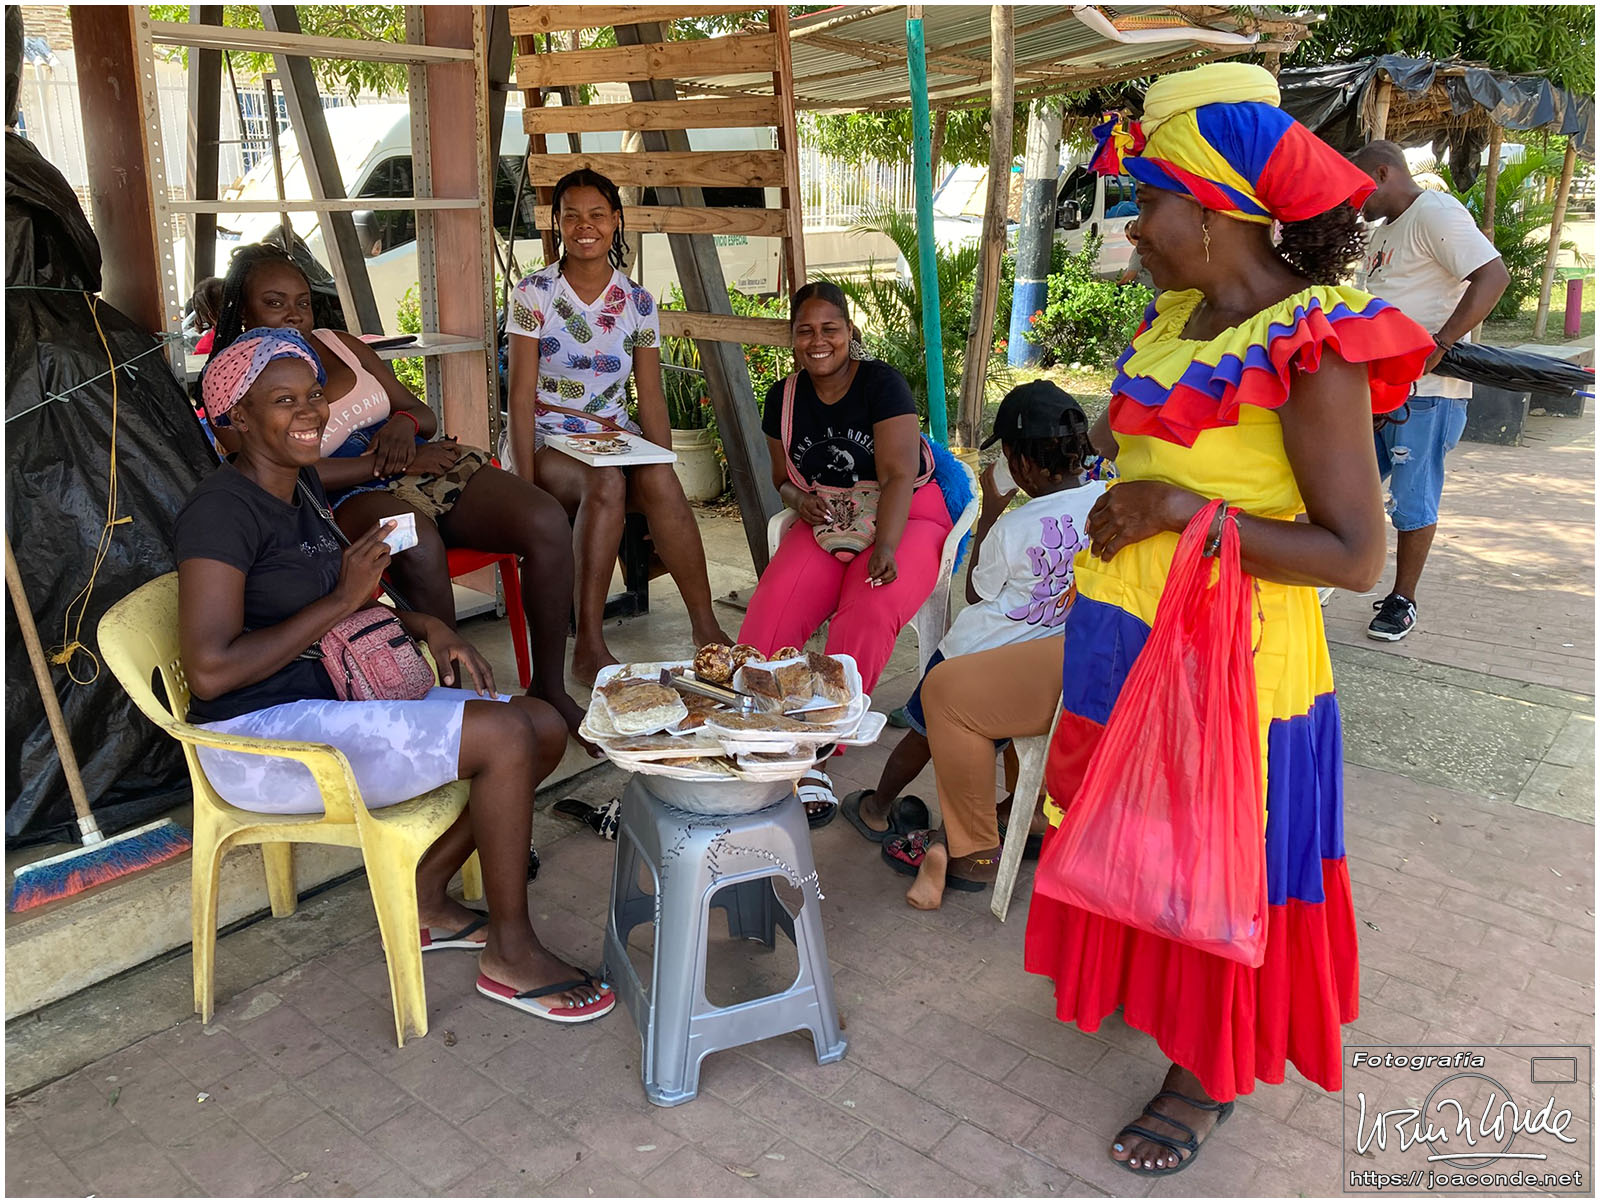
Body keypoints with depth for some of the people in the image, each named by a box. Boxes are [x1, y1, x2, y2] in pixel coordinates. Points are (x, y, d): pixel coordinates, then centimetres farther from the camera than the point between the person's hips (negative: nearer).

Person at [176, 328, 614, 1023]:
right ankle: (510, 954, -6)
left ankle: (424, 895, 11)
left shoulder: (301, 485, 11)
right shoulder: (221, 510, -16)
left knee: (546, 726, -2)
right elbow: (210, 672, -23)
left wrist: (425, 627, 2)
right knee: (505, 735, -23)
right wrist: (343, 599, -19)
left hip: (334, 698, 9)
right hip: (260, 737, -9)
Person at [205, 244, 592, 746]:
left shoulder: (341, 344, 21)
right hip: (352, 498, -5)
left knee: (547, 522, -22)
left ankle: (550, 689, -10)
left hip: (430, 467, 6)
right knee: (419, 543, -42)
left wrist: (404, 424, -3)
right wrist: (393, 463, -15)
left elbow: (424, 415, 23)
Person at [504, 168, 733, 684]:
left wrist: (667, 475, -7)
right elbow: (521, 394, -7)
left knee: (658, 481, -32)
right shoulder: (534, 293, -2)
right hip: (549, 438, -2)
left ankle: (706, 627, -25)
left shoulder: (638, 302, 7)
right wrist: (527, 483, -17)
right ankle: (589, 647, -35)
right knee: (607, 484, -36)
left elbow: (650, 397, 5)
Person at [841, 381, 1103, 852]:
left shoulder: (1013, 529, -23)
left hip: (979, 655, -4)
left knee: (925, 730, 18)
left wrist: (991, 509, -3)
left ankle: (877, 808, 38)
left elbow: (976, 593, -5)